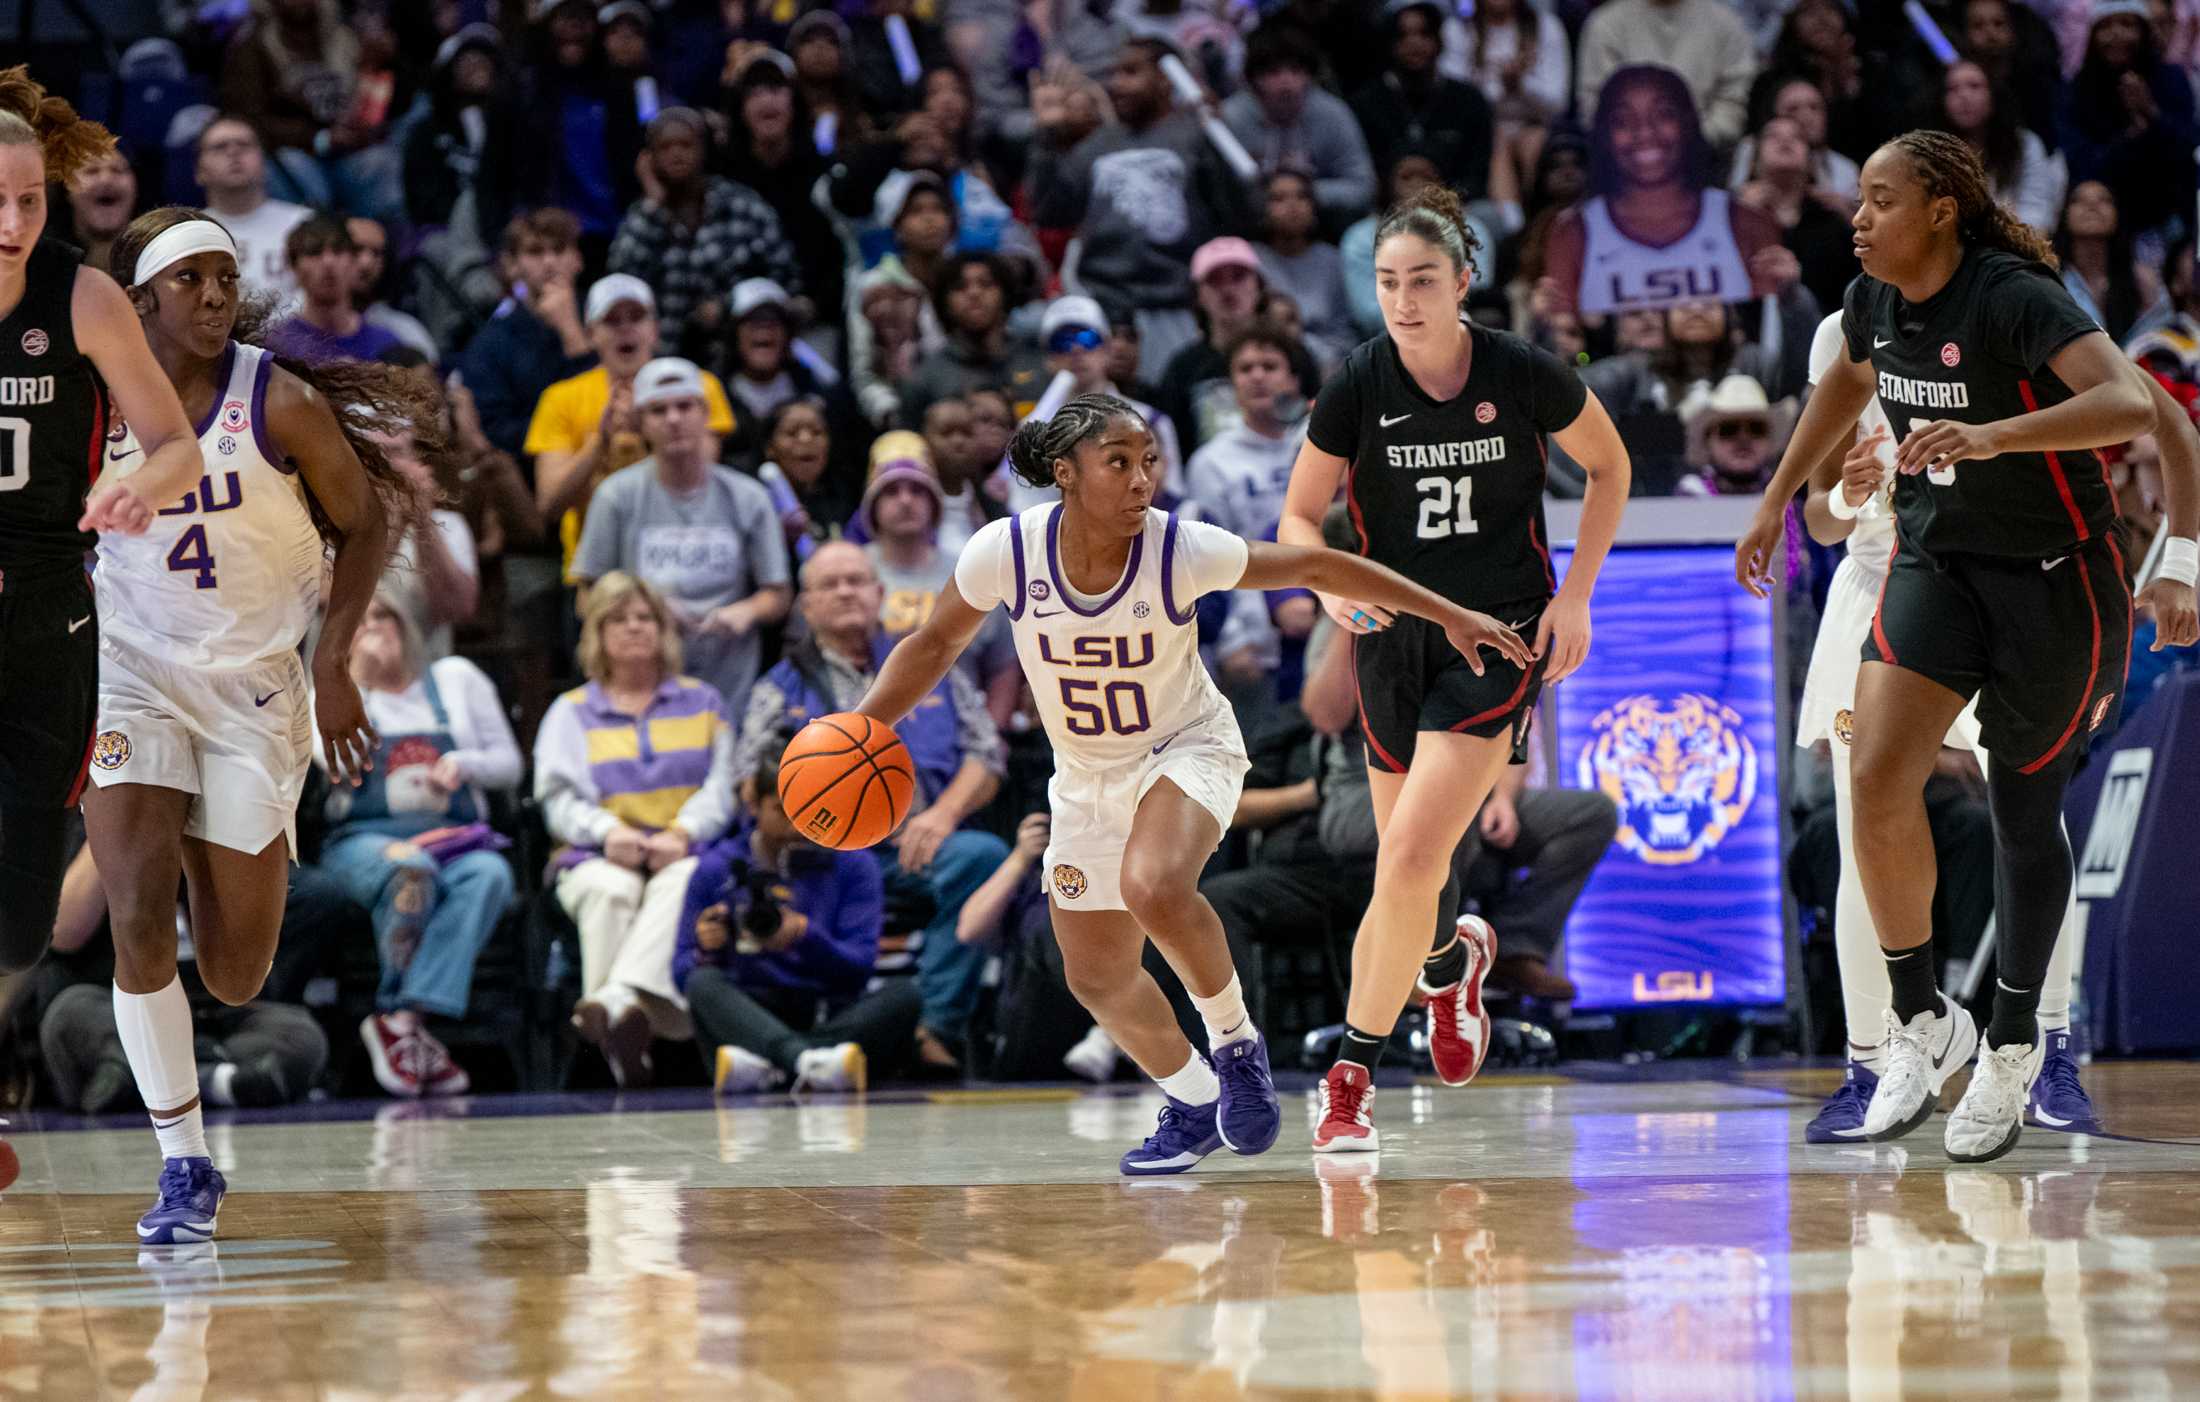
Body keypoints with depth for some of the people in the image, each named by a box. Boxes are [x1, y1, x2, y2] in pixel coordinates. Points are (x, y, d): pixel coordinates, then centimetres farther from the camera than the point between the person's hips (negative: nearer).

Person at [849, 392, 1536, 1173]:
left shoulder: (1185, 551, -26)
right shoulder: (1005, 553, -21)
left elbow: (1317, 568, -13)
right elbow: (935, 645, -3)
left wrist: (1451, 617, -10)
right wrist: (861, 728, -17)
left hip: (1188, 749, -4)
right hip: (1085, 777, 4)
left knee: (1154, 889, -34)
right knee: (1098, 978, 10)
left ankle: (1235, 1043, -8)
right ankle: (1193, 1106, 37)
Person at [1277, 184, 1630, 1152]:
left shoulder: (1525, 377, -12)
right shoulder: (1358, 388, -8)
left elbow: (1608, 467, 7)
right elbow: (1299, 516, 4)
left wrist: (1575, 594, -1)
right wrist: (1331, 587, -16)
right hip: (1394, 634, 3)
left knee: (1410, 854, -16)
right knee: (1407, 865, 9)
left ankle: (1351, 1074, -8)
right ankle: (1451, 963, 45)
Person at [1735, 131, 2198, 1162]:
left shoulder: (2013, 299, -24)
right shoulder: (1875, 301, -2)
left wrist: (1990, 437, -49)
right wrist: (1776, 499, 26)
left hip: (2052, 577, -5)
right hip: (1934, 562, 5)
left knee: (2025, 809, 6)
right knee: (1876, 775, -14)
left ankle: (2011, 1046, 23)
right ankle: (1920, 1018, 1)